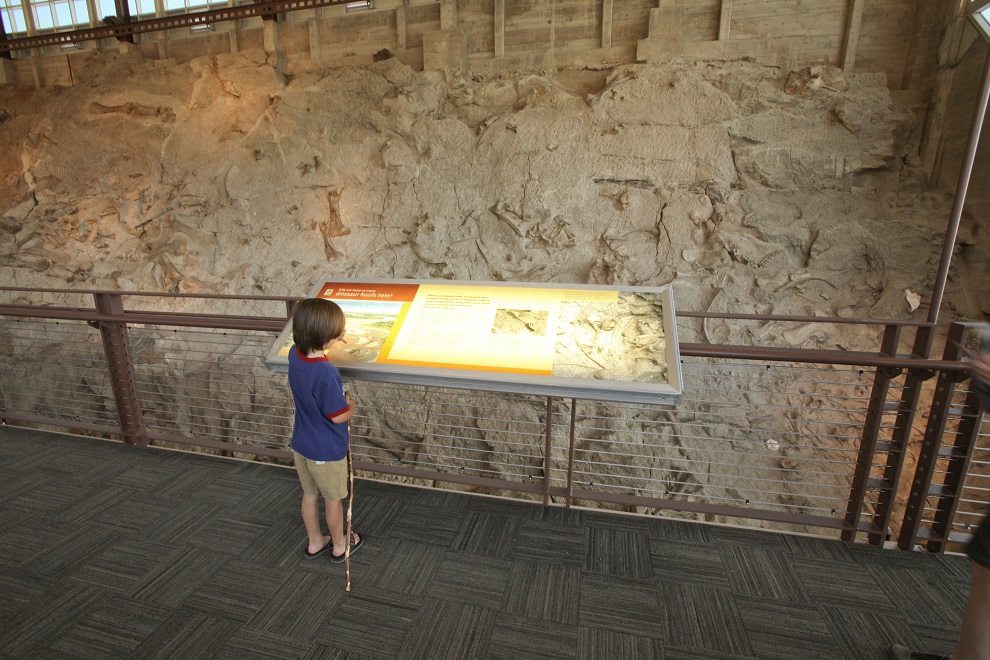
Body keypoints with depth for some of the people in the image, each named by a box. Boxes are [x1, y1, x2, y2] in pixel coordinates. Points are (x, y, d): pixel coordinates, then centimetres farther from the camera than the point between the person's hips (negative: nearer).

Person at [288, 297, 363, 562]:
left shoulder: (295, 354, -12)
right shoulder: (327, 373, -35)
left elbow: (311, 346, 15)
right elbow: (338, 416, -24)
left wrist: (333, 338, 5)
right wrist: (351, 404, -7)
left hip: (301, 444, 7)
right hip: (326, 451, -7)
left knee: (309, 494, 24)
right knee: (333, 499, 17)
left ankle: (315, 542, 45)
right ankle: (339, 545, 39)